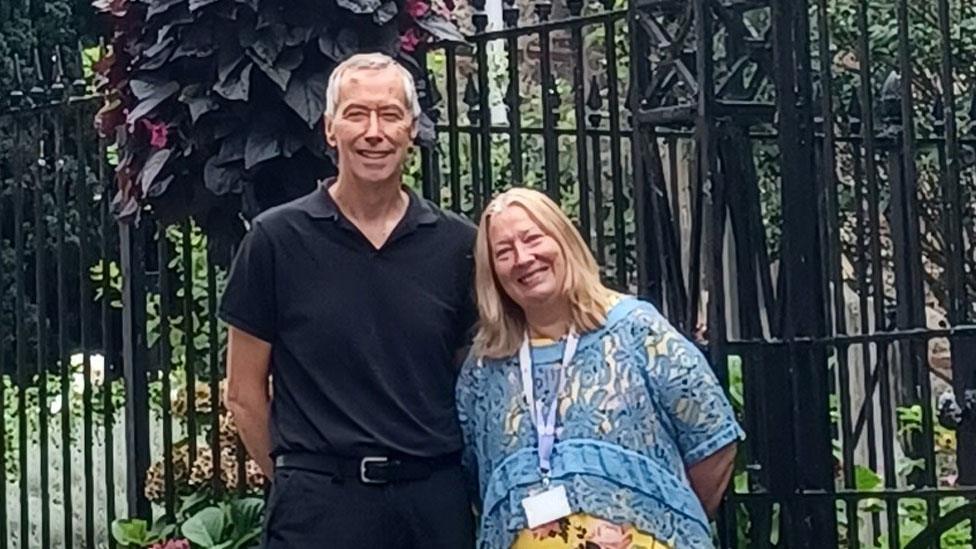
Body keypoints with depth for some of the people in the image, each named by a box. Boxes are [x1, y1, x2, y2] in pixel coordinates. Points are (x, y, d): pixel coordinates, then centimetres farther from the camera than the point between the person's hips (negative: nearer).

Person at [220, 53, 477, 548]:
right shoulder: (277, 238, -1)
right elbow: (245, 395, 4)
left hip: (437, 501, 2)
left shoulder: (457, 244, 5)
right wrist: (299, 482, 6)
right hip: (320, 505, -2)